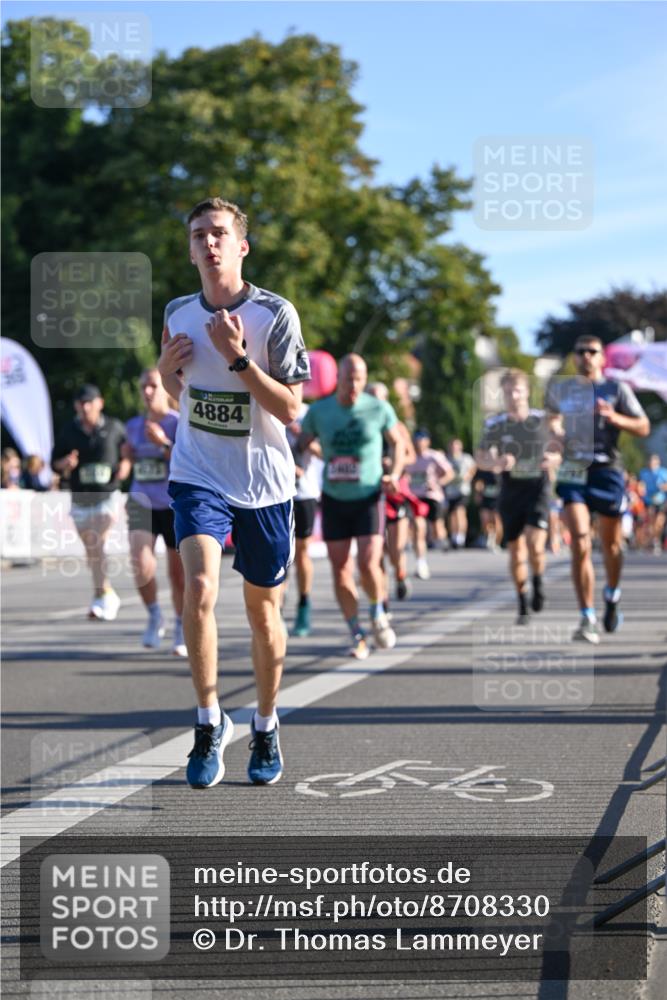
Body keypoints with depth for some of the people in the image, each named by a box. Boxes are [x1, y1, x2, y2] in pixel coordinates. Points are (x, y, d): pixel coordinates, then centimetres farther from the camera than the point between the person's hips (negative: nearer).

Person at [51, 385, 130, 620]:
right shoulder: (68, 432, 3)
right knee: (92, 552, 10)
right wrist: (65, 463, -13)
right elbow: (55, 463, 9)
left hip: (107, 496, -4)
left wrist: (126, 464, -9)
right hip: (81, 500, 4)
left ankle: (101, 599, -14)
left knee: (98, 545, -18)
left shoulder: (114, 428, -2)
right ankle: (107, 594, 27)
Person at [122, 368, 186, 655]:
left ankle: (181, 631, 25)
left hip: (174, 505, -3)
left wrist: (163, 443, -24)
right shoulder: (134, 425, 8)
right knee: (141, 565, -19)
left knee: (178, 573, 6)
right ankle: (154, 616, 6)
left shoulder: (179, 424, -8)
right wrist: (128, 453, 4)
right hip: (142, 502, 3)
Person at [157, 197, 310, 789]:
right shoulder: (177, 313, 3)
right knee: (200, 588, -22)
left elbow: (290, 410, -13)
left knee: (263, 609, 10)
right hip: (198, 476, 2)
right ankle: (210, 722, -8)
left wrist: (238, 358, -24)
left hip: (264, 484, -1)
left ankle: (265, 728, 30)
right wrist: (167, 372, -5)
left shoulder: (275, 314, -10)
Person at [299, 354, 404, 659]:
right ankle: (357, 636, 14)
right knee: (341, 571, 0)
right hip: (334, 499, 2)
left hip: (369, 497, -2)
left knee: (368, 565, -14)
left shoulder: (379, 409, -5)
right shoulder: (318, 411, -3)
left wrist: (394, 474, -5)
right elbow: (300, 446, 7)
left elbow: (397, 441, 10)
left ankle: (378, 614, 16)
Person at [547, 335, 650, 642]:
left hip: (607, 471, 0)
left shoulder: (617, 389, 4)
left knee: (611, 545, 11)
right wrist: (554, 430, 4)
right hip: (573, 472, 0)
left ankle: (612, 597, 41)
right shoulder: (559, 390, 12)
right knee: (580, 545, -14)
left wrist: (615, 418, -16)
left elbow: (643, 428, 2)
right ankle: (588, 619, -15)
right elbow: (552, 420, 28)